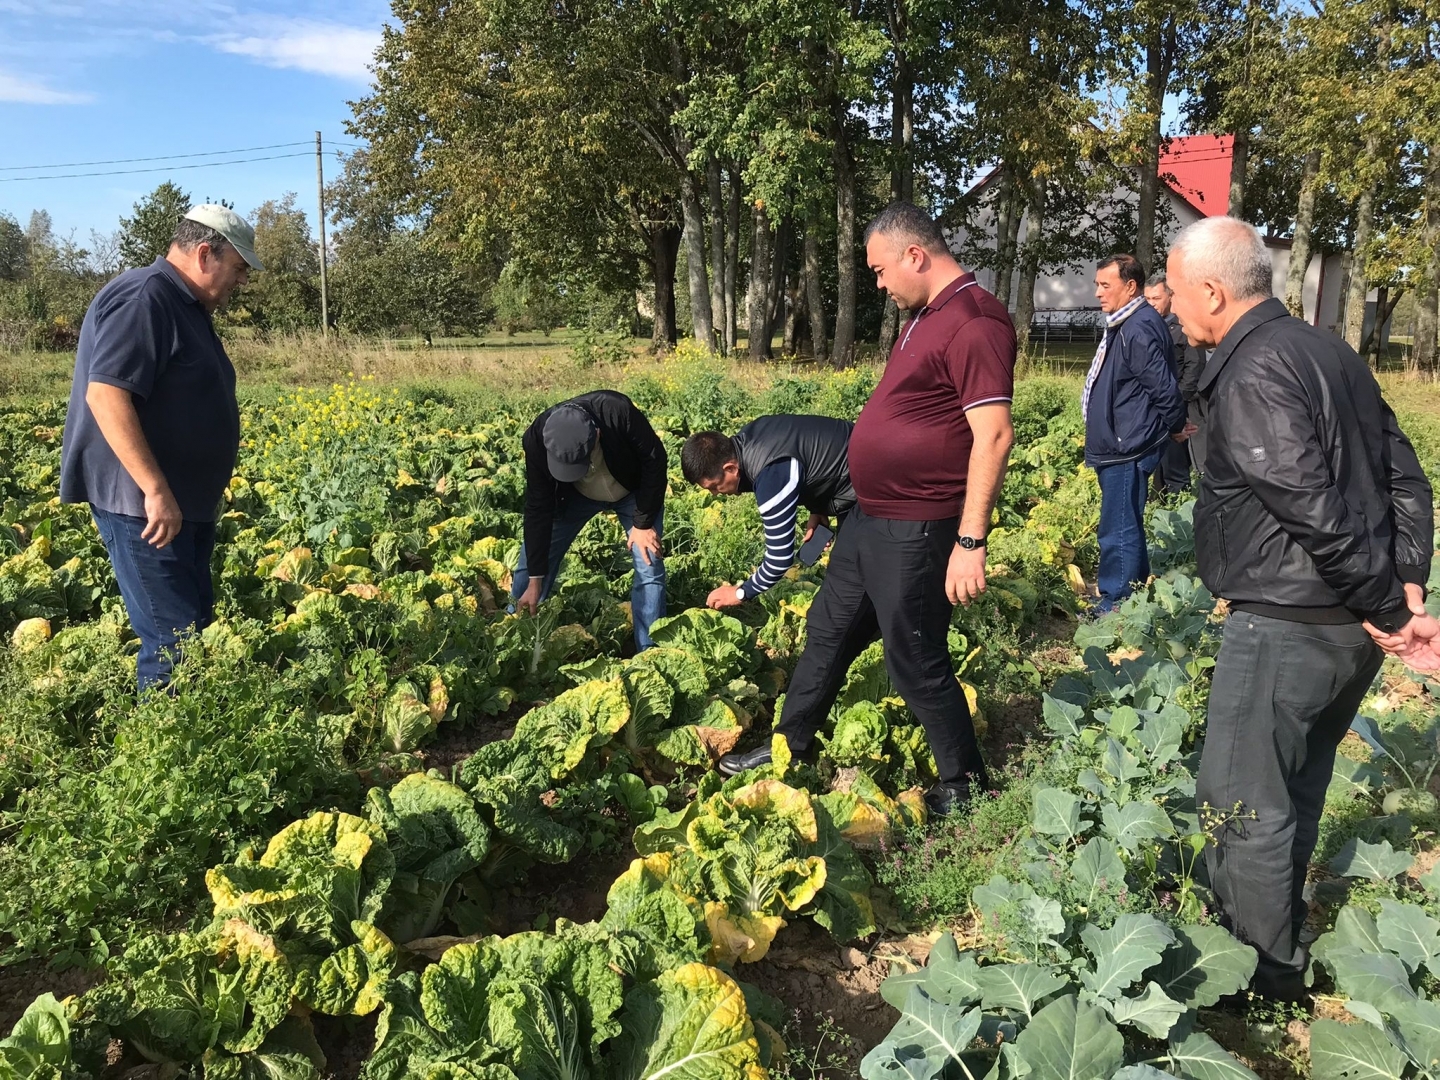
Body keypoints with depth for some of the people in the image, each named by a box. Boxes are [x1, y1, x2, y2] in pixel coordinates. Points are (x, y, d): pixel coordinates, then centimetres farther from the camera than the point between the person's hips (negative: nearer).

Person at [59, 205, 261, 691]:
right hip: (143, 503, -10)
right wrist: (155, 490, -28)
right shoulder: (143, 298, -15)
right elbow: (105, 394, -25)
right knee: (175, 643, -8)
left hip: (184, 501, 11)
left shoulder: (185, 306, 17)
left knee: (198, 623, 14)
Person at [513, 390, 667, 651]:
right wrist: (535, 580, -20)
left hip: (633, 490, -2)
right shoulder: (536, 439, -33)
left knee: (649, 567, -11)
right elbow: (538, 509, -24)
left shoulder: (618, 412, -42)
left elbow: (655, 460, -24)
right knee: (534, 556, -1)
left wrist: (643, 522, -19)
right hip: (575, 493, 2)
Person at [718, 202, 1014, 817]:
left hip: (916, 534, -10)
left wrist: (971, 541, -26)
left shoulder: (973, 323, -20)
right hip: (869, 520, 10)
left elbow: (993, 436, -25)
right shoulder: (924, 314, 12)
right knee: (828, 633, 19)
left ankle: (964, 788, 23)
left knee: (916, 663, 3)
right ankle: (788, 748, 36)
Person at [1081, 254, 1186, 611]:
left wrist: (1175, 428, -6)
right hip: (1117, 448, 11)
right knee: (1126, 527, 19)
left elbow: (1165, 388, -21)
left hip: (1127, 450, -11)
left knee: (1119, 531, -3)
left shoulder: (1138, 329, -21)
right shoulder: (1122, 325, 12)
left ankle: (1116, 605, 5)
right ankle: (1135, 593, 31)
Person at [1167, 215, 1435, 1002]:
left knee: (1243, 804, 4)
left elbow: (1313, 507, -25)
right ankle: (1276, 938, 42)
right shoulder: (1326, 351, 11)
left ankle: (1265, 975, 19)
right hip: (1353, 629, 10)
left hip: (1287, 627, -10)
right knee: (1294, 790, 24)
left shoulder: (1252, 371, -19)